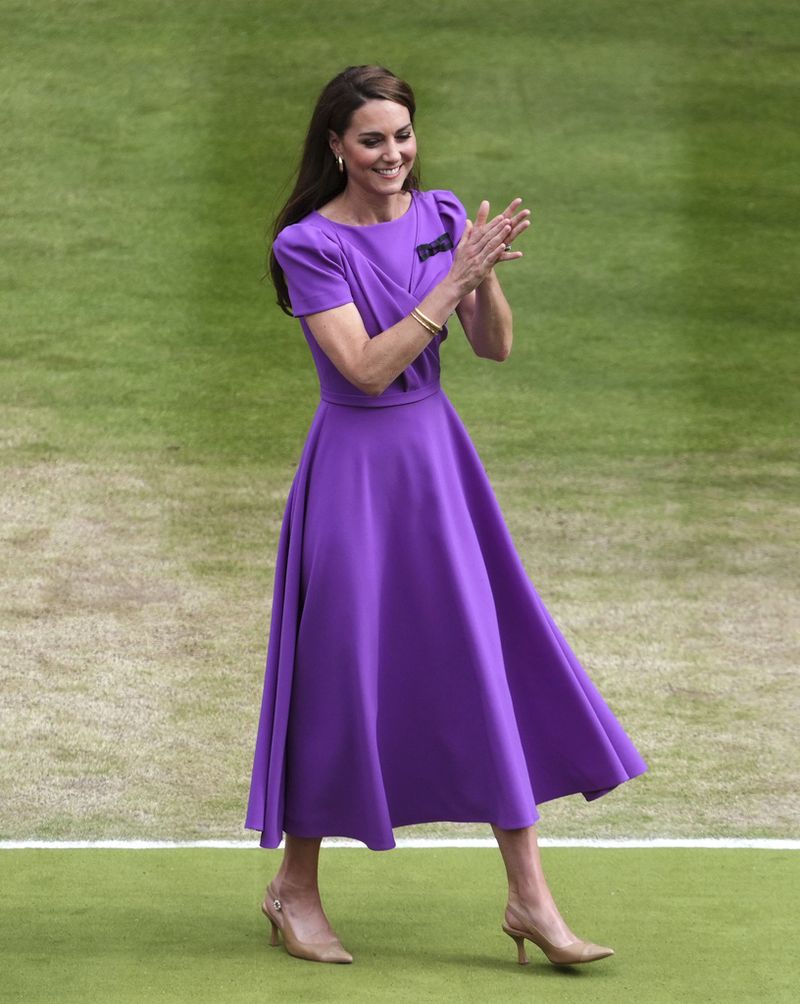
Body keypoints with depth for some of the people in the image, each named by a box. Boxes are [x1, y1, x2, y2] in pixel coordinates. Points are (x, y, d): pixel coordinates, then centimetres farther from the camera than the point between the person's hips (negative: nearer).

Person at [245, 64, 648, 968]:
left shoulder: (443, 217, 4)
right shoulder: (308, 244, -11)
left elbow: (495, 348, 3)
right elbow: (367, 366, -19)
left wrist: (486, 274, -16)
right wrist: (453, 278, -21)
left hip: (438, 455, 5)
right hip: (354, 463, -5)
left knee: (491, 663, 3)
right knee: (342, 668, 2)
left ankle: (529, 896, 8)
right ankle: (294, 886, 20)